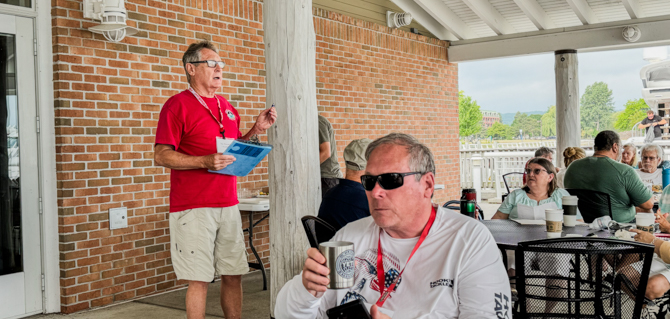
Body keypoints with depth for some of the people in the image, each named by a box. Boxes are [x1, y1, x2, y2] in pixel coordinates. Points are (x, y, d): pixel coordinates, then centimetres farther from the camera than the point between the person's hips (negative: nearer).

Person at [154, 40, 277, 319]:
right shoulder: (178, 104, -5)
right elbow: (161, 156, -11)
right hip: (194, 208, -6)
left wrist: (256, 130, 9)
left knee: (234, 274, 10)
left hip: (228, 204, 7)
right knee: (199, 280, -2)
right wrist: (205, 162, -22)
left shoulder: (227, 107, 17)